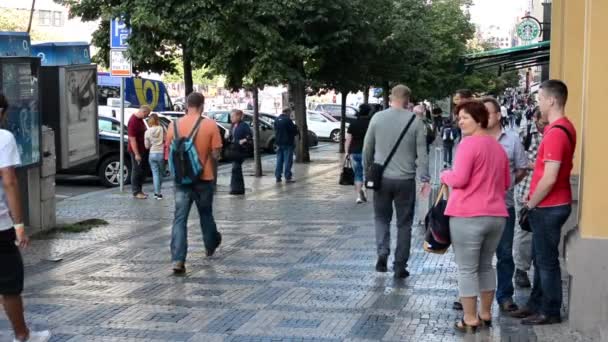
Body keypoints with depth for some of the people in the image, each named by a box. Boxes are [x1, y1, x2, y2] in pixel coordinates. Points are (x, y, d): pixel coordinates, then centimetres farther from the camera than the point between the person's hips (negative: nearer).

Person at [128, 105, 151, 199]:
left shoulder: (140, 119, 8)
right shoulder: (133, 121, -22)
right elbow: (132, 139, -24)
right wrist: (136, 154, -24)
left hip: (143, 149, 9)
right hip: (137, 150, -9)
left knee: (142, 171, 14)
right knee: (137, 171, -2)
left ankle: (139, 190, 22)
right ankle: (136, 192, 5)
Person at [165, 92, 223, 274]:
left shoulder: (174, 125, -1)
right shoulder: (210, 125, -8)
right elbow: (215, 154, -7)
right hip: (204, 178, -1)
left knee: (179, 219, -1)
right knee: (205, 214, 20)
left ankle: (178, 260, -12)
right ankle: (211, 247, 41)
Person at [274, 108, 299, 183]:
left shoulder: (277, 120, 7)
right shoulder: (288, 120, -15)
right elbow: (294, 131, -12)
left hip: (279, 142, 7)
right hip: (287, 143, -7)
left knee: (279, 160, 11)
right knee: (288, 160, -2)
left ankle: (278, 177, 12)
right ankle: (287, 177, -3)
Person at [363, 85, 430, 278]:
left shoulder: (377, 118, -1)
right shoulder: (415, 121, -5)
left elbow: (367, 149, 5)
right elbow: (422, 153, -5)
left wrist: (368, 170, 19)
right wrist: (425, 179, -2)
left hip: (382, 177, 1)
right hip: (406, 180, -1)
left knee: (382, 217, 18)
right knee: (404, 223, 9)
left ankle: (382, 252, -2)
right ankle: (400, 266, 11)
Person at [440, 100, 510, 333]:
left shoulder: (469, 143, -11)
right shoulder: (498, 147, 14)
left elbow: (459, 179, -18)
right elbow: (506, 183, 23)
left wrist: (444, 176, 1)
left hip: (468, 216, -7)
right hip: (496, 215, 8)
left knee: (467, 269, 1)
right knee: (486, 266, 19)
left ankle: (470, 320, 5)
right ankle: (485, 314, 26)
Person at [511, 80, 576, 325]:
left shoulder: (556, 133, -22)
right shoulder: (563, 127, 10)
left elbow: (550, 179, -24)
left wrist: (531, 204, -11)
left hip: (549, 207, -10)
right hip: (551, 205, 10)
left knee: (547, 261, 1)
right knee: (540, 258, 17)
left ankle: (550, 312, 12)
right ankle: (536, 305, 28)